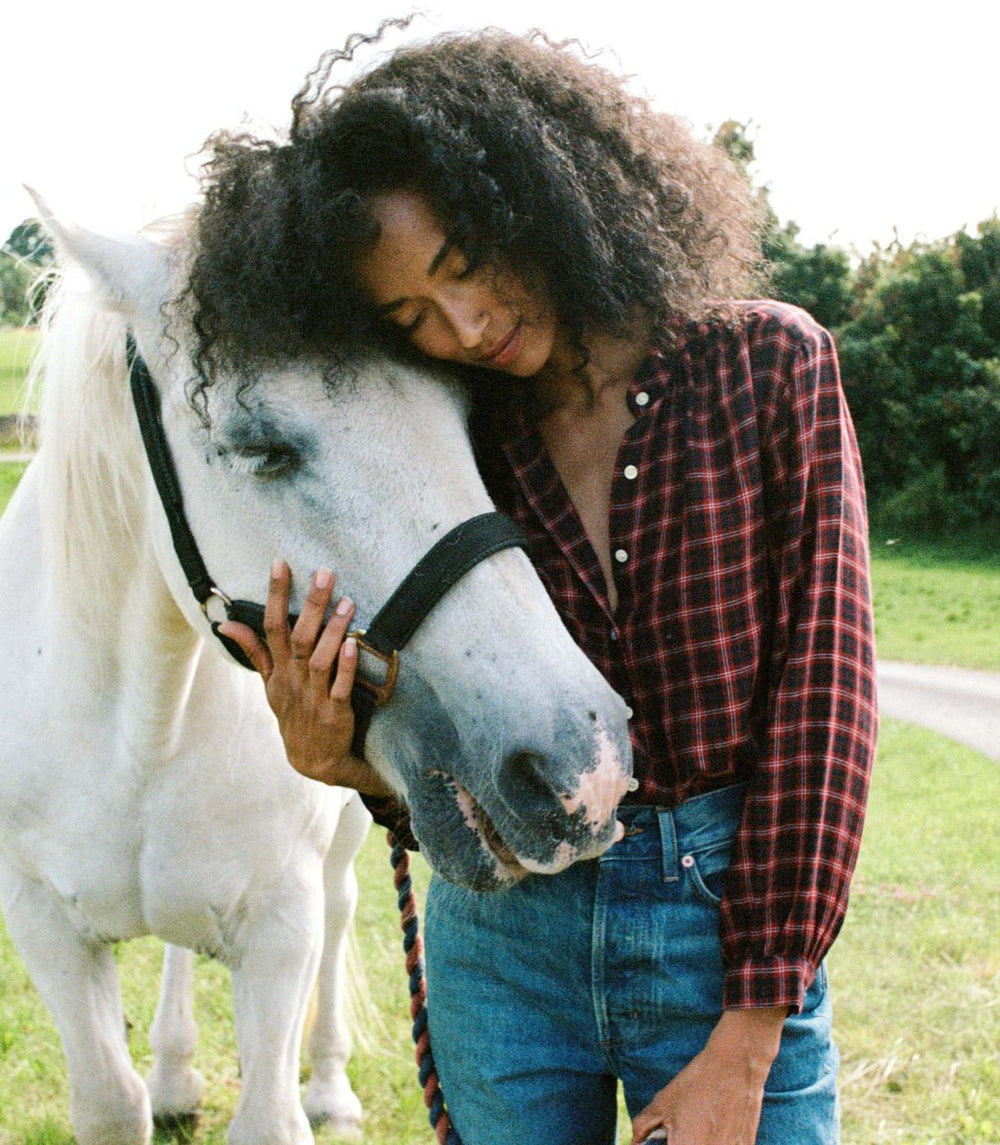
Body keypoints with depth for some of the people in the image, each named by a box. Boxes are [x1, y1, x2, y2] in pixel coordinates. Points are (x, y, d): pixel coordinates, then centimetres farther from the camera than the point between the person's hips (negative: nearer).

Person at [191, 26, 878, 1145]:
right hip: (507, 938, 2)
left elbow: (821, 696, -8)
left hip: (731, 927, -2)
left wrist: (746, 1045, -11)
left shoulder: (770, 367, -6)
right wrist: (339, 758, -22)